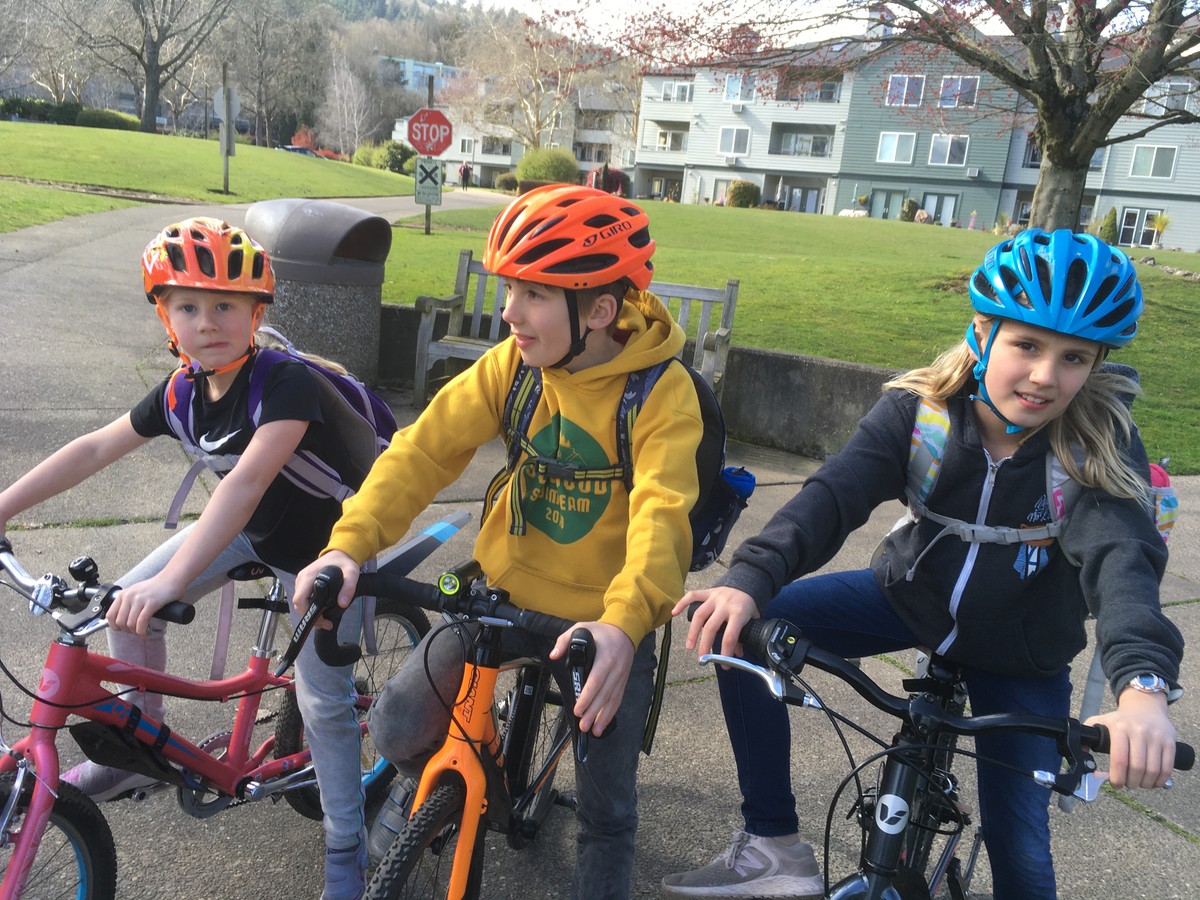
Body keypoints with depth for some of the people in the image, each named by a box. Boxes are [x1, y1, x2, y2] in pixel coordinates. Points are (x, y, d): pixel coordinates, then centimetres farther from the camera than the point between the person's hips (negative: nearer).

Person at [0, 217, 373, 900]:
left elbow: (247, 480, -45)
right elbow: (95, 449, -2)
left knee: (324, 703, -6)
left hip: (323, 549, -6)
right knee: (127, 608, -1)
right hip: (247, 531, 7)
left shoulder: (287, 383, -32)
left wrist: (171, 581, -53)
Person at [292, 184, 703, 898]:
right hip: (506, 591, 3)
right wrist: (350, 543, -29)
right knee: (400, 728, -4)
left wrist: (623, 624, -50)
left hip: (606, 619, -3)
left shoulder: (663, 393, -21)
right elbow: (429, 446, -15)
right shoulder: (512, 364, -9)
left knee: (607, 811, 3)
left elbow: (662, 513, -33)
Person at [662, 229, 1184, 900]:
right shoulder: (919, 410, -19)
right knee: (737, 630, -16)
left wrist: (1143, 686, -59)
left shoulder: (1102, 449, -22)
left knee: (1019, 843, -3)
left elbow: (1123, 559, -39)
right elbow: (836, 493, -31)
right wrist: (750, 580, -49)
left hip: (1018, 657, -1)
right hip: (910, 599, 2)